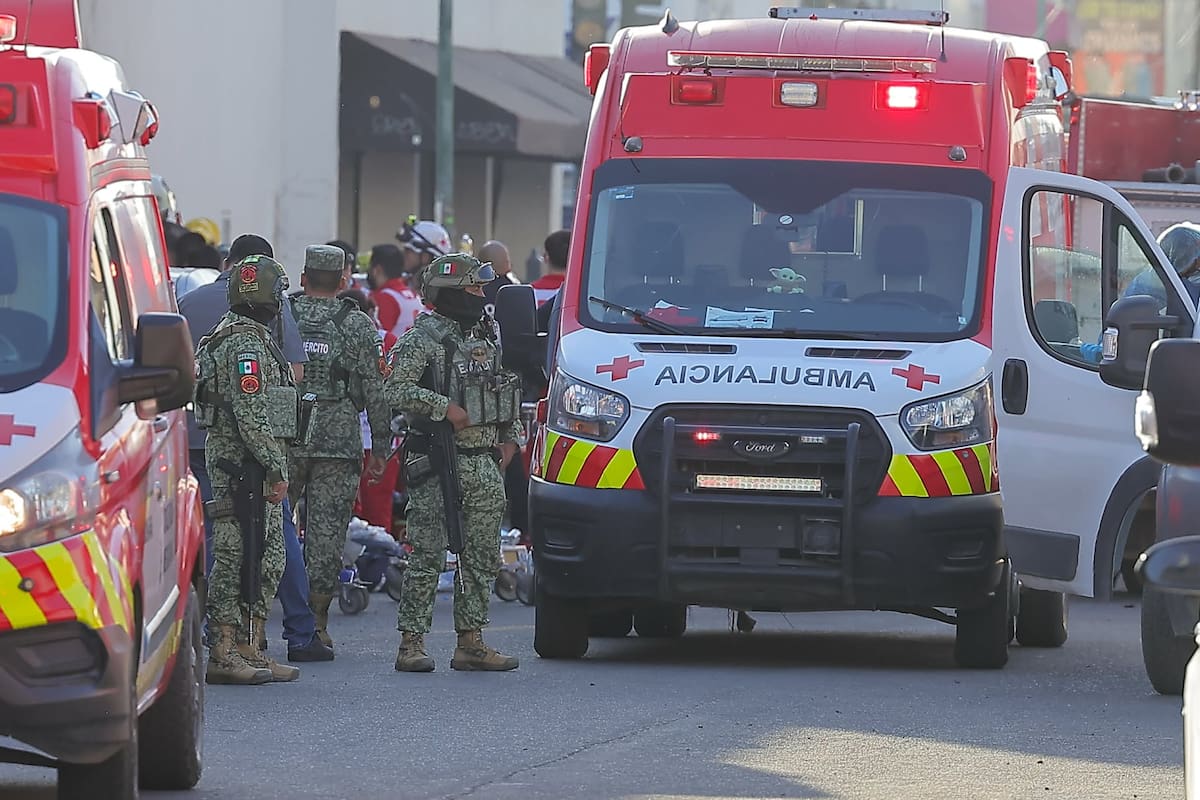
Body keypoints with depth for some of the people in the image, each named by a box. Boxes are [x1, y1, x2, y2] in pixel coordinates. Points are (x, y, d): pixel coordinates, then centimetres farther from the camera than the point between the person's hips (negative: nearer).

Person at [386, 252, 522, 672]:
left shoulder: (488, 336, 16)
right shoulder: (422, 339, -7)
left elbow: (511, 391, 26)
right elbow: (396, 391, -17)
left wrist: (511, 438, 14)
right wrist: (444, 407, -22)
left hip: (485, 464, 7)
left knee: (482, 558, 7)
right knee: (427, 557, -6)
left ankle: (471, 642, 12)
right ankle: (412, 643, -4)